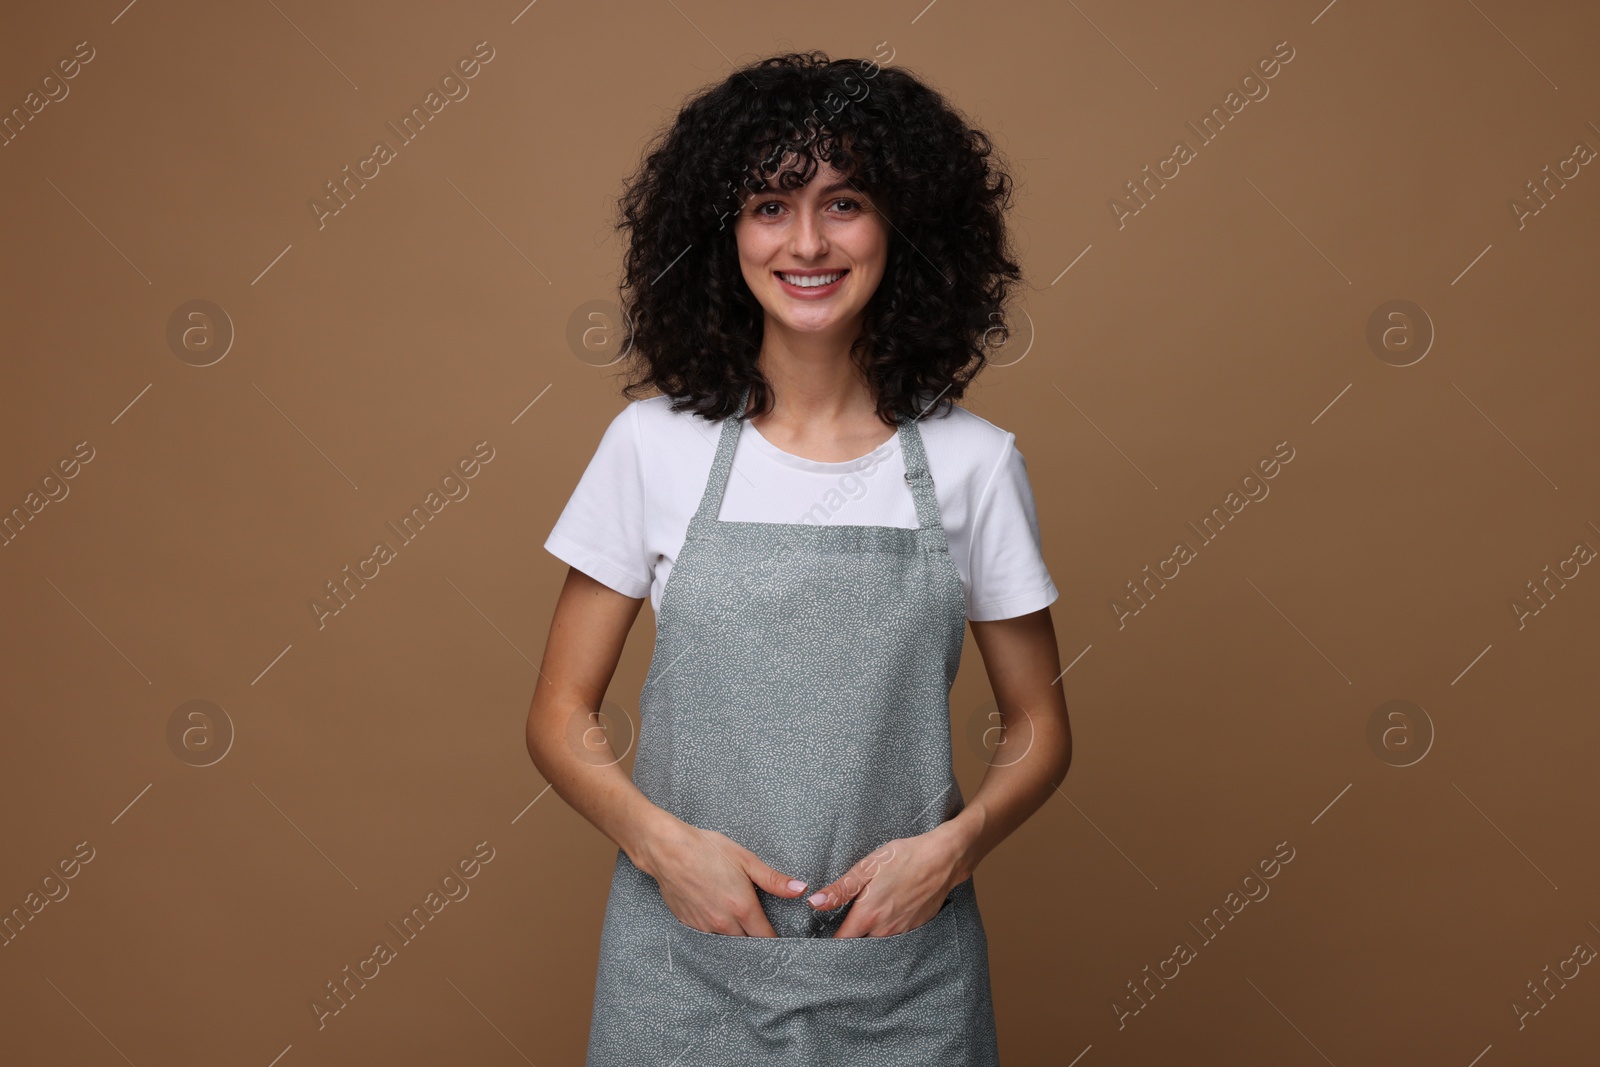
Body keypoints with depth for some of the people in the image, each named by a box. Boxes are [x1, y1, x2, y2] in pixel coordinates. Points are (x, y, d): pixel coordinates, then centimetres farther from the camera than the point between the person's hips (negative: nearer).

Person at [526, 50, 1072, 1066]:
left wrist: (952, 846, -12)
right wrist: (662, 842, -14)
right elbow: (561, 716, 1)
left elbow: (1041, 729, 4)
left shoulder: (974, 462, -3)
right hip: (684, 963, 0)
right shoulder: (653, 445, -3)